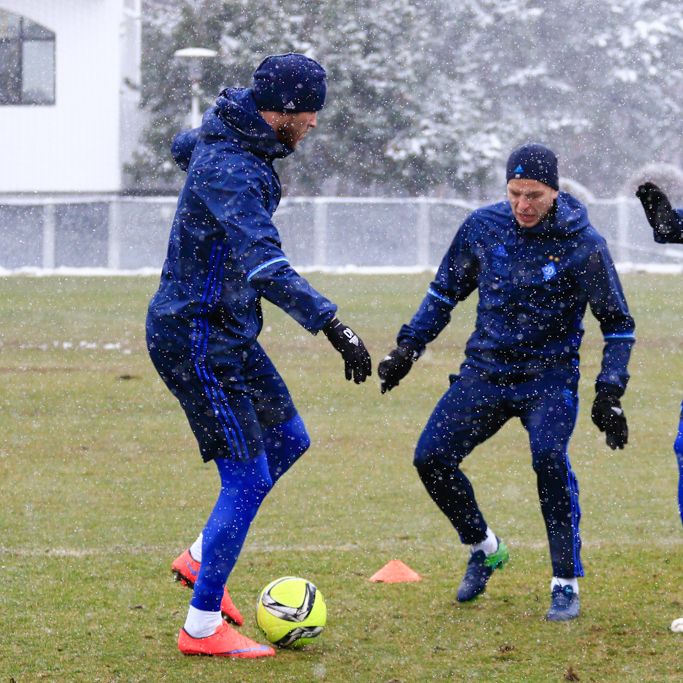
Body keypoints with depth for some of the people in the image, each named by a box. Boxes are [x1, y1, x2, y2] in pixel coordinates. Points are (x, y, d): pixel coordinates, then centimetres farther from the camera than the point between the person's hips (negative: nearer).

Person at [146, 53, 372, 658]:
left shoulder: (222, 136, 4)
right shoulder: (233, 172, -28)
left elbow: (185, 147, 30)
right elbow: (265, 265, -42)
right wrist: (333, 325, -50)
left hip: (228, 333, 10)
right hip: (197, 341, -10)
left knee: (287, 440, 17)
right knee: (247, 478, -7)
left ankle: (200, 559, 26)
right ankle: (202, 627, 2)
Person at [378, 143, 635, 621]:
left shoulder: (582, 244, -11)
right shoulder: (482, 227, -2)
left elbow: (618, 324, -3)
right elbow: (446, 290, 14)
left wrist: (609, 393, -11)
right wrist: (409, 347, 6)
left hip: (550, 374, -4)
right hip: (486, 369, 4)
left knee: (549, 457, -28)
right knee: (431, 459, -7)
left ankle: (566, 583, -15)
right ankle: (484, 549, 19)